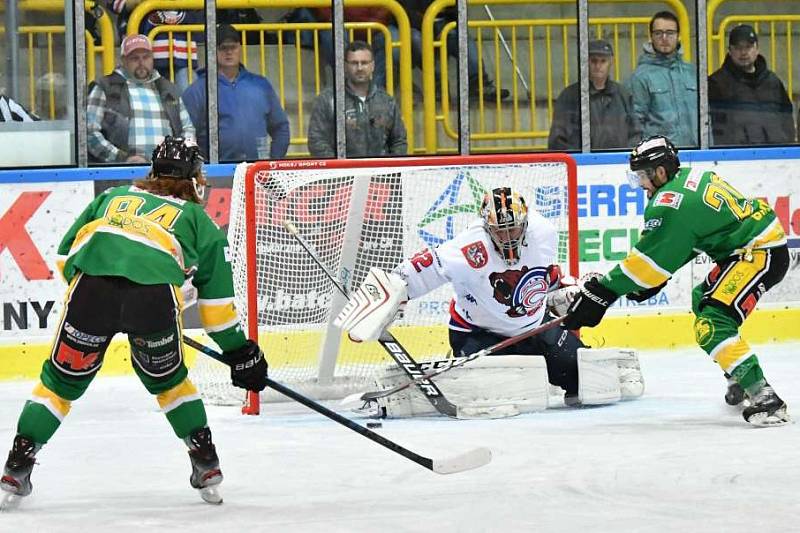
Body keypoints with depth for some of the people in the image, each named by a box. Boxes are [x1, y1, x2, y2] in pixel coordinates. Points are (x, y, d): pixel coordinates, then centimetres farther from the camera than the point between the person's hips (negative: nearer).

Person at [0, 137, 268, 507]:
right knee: (167, 378, 24)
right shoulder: (197, 219, 30)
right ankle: (205, 460, 22)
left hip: (90, 286, 1)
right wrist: (238, 350, 33)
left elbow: (66, 253, 30)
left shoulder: (113, 197, 35)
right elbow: (215, 295, 27)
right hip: (154, 296, -1)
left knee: (64, 378, 16)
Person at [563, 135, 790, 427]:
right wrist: (655, 279, 14)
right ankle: (740, 380, 35)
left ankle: (764, 398, -28)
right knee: (703, 301, 29)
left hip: (760, 253, -11)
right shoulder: (690, 177, 10)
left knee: (712, 324, -21)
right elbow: (684, 240, 19)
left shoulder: (670, 204, -19)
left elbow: (649, 257, -18)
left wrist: (600, 293, -14)